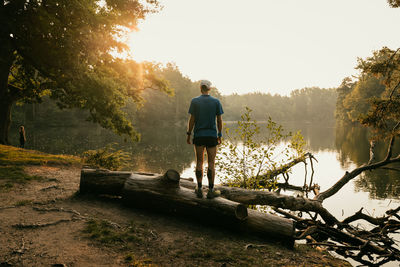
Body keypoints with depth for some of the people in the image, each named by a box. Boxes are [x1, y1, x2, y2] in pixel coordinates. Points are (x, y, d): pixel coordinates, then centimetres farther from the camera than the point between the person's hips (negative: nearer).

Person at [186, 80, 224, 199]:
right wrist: (219, 135, 9)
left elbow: (192, 120, -3)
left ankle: (199, 189, 13)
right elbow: (219, 121, 0)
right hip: (212, 135, 0)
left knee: (199, 162, 8)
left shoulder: (194, 101, -2)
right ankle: (211, 191, 7)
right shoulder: (216, 102, 0)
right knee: (211, 163, 4)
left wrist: (188, 134, 5)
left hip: (198, 136, 0)